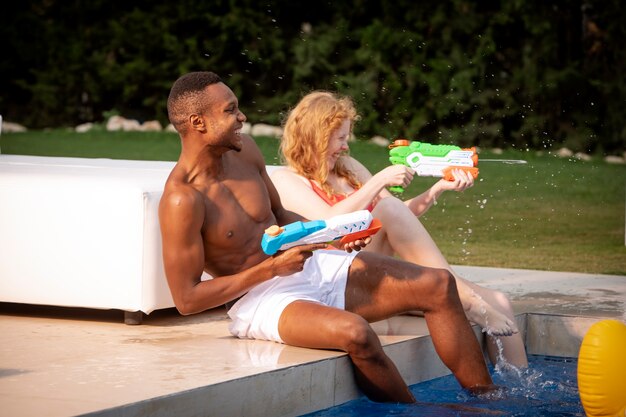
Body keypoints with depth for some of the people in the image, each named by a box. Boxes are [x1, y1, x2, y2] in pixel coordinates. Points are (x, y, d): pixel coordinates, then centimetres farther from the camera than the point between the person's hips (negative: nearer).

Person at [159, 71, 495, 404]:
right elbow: (187, 299, -19)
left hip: (312, 266, 8)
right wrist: (272, 268, -22)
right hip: (260, 298, -8)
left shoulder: (243, 150, 3)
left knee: (438, 285, -3)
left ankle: (486, 398, 4)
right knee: (354, 331, -38)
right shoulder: (182, 201, -20)